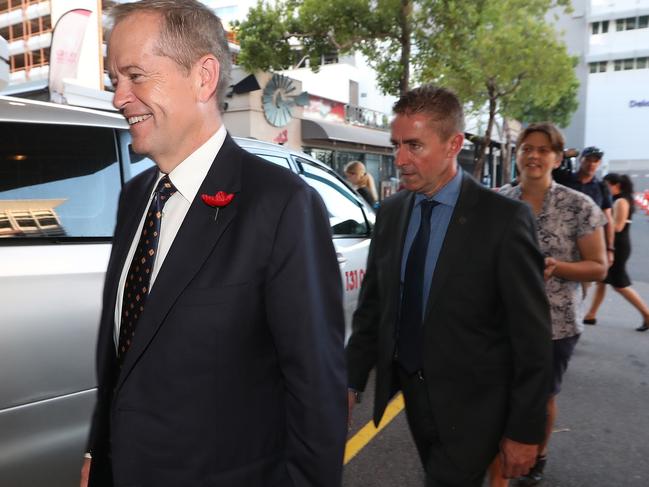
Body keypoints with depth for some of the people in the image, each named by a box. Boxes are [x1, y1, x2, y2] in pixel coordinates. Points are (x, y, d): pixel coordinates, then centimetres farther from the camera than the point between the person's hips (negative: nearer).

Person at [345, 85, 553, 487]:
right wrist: (352, 381, 0)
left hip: (470, 407, -5)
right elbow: (372, 306, 5)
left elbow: (531, 335, -13)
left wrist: (524, 430, -10)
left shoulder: (504, 219, -17)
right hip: (412, 394, 6)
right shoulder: (390, 213, -1)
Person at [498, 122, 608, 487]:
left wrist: (555, 267, -23)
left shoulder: (580, 207, -10)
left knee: (543, 395, 15)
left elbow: (599, 267, -7)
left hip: (554, 324, -2)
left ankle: (539, 457, 41)